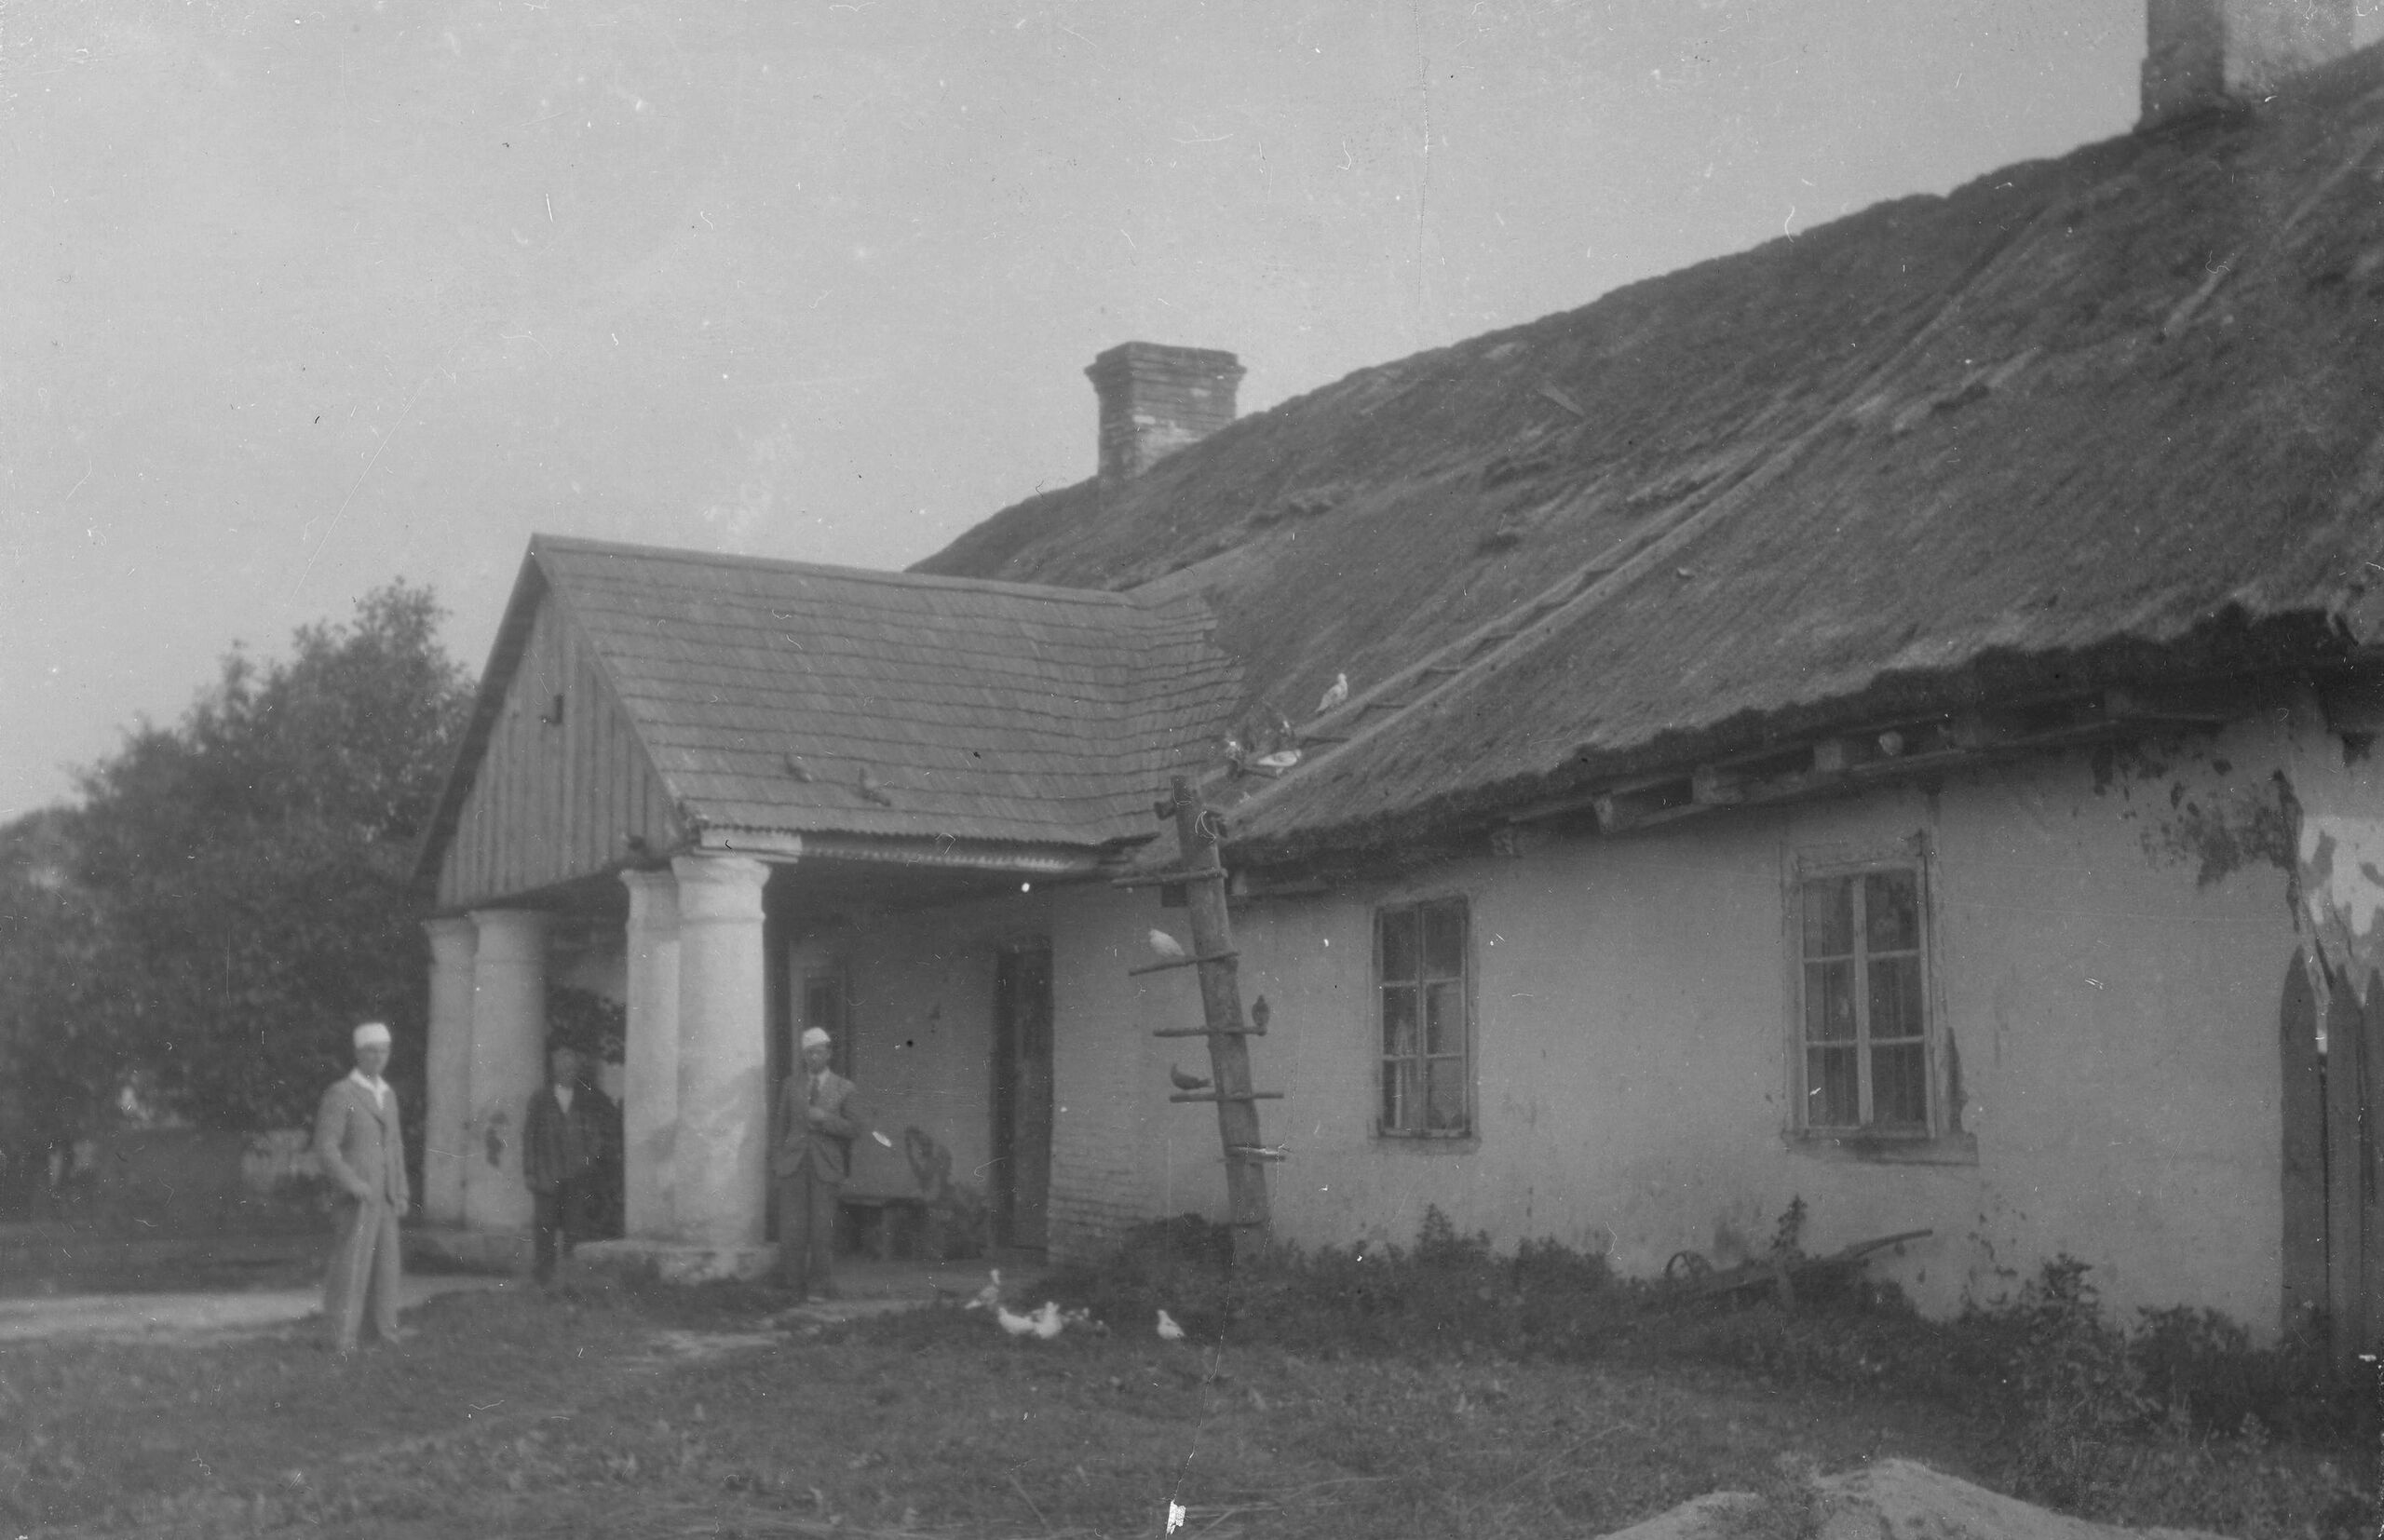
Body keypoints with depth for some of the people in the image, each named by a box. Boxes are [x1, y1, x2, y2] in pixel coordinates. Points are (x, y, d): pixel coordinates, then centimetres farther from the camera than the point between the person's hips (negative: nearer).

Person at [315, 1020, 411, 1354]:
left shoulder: (388, 1095, 13)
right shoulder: (339, 1094, -11)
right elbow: (325, 1149, -15)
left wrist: (402, 1192, 11)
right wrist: (354, 1187, -21)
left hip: (385, 1194, 7)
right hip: (356, 1195, -7)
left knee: (385, 1259, 10)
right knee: (353, 1260, -9)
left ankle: (384, 1326, 19)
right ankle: (343, 1333, -5)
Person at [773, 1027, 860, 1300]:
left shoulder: (844, 1088, 4)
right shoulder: (791, 1084, 10)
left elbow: (853, 1128, 1)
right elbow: (782, 1125, 13)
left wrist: (824, 1118, -14)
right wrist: (777, 1162, 10)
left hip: (826, 1165, -1)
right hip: (793, 1163, 1)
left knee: (822, 1229, -3)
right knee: (792, 1228, -5)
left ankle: (820, 1287, 6)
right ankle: (793, 1284, 6)